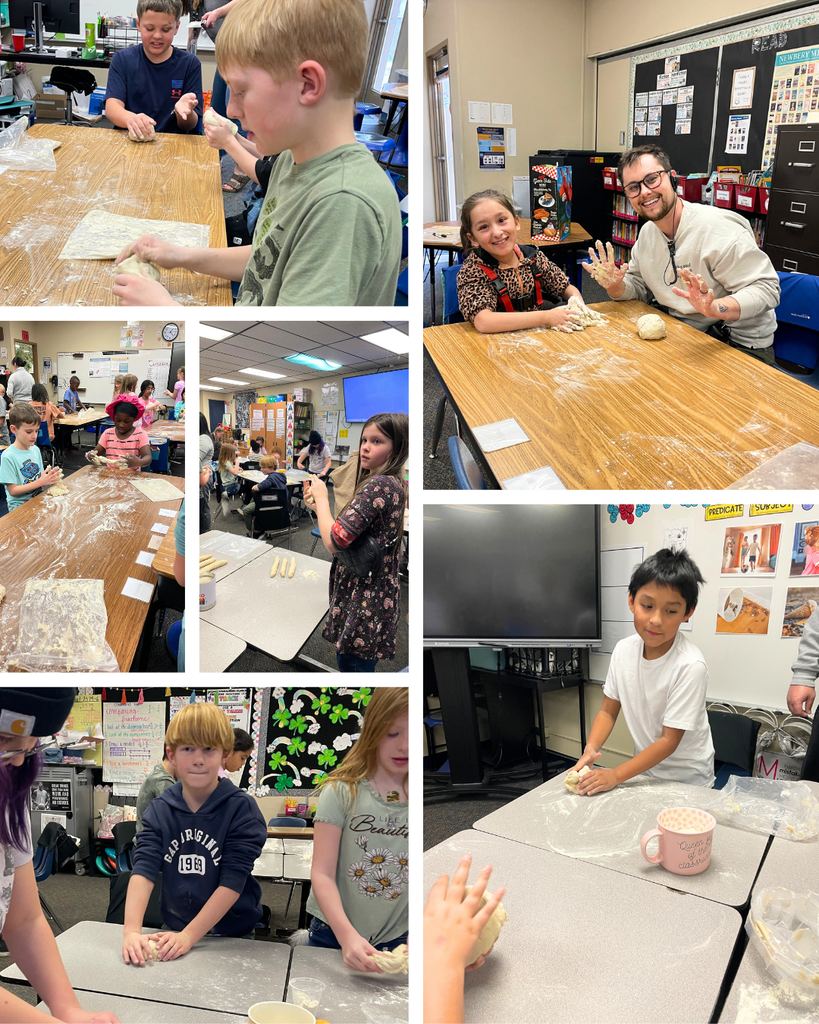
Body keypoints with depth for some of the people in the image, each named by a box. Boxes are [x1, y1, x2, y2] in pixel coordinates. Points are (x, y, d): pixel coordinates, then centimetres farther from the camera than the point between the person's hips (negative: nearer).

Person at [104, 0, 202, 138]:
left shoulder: (190, 64, 4)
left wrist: (184, 111, -23)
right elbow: (111, 106, -6)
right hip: (127, 140, 1)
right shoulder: (122, 59, 7)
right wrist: (130, 118, -28)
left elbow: (188, 126, 0)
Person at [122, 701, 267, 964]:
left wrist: (188, 936, -23)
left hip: (233, 936, -2)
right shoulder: (159, 811, 1)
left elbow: (232, 881, -15)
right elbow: (144, 869, -10)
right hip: (173, 931, 2)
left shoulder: (241, 809, -10)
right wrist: (131, 931, -24)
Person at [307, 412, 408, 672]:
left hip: (365, 599, -10)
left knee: (356, 666, 1)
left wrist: (321, 497, -11)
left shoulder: (378, 485, -22)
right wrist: (318, 504, 2)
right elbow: (351, 530, 13)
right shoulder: (394, 484, 9)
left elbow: (334, 540, -26)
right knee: (345, 660, 22)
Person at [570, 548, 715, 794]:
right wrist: (591, 749, -18)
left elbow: (669, 741, -22)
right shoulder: (624, 650, -9)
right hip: (644, 766, 4)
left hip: (687, 780, -4)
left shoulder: (690, 666, -26)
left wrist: (617, 775, -25)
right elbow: (608, 710, 0)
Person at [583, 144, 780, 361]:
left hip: (738, 344, -7)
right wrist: (615, 286, -6)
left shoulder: (719, 229, -21)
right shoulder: (647, 233, 7)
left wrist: (714, 309, -39)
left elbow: (766, 289, -22)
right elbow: (639, 288, 17)